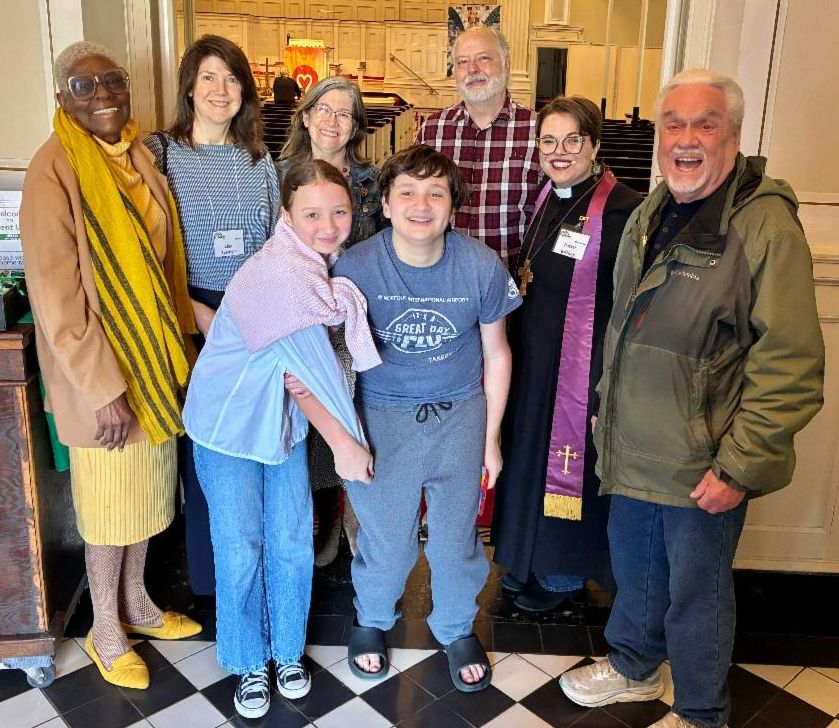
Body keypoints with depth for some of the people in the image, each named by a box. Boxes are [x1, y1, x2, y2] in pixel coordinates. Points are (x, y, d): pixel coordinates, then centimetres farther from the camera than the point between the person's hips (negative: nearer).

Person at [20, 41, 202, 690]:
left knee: (150, 484, 19)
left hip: (154, 355, 7)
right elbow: (56, 298, -19)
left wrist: (174, 342, 9)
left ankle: (136, 603, 40)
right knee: (109, 501, 9)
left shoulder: (136, 156, 5)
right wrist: (105, 389, -19)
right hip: (99, 368, -7)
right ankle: (106, 631, 31)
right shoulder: (55, 171, -17)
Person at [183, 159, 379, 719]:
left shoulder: (326, 263, -4)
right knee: (241, 552, 5)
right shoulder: (277, 276, -27)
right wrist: (344, 443, -15)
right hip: (230, 427, -6)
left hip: (286, 422, 6)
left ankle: (288, 652, 32)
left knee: (293, 545, 10)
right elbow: (301, 374, -23)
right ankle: (251, 664, 27)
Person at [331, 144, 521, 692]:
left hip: (459, 415, 1)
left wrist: (491, 437, 5)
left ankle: (457, 628, 41)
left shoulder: (482, 267, -12)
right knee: (385, 538, 9)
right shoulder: (355, 267, -16)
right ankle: (372, 620, 43)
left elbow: (496, 353, 0)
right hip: (382, 416, -1)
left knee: (457, 537, 11)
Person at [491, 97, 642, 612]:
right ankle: (528, 559, 42)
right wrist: (518, 357, 13)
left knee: (569, 462, 8)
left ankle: (564, 574, 32)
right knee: (529, 456, 20)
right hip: (533, 361, 8)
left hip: (584, 370, -8)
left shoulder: (622, 210, -19)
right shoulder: (546, 200, 6)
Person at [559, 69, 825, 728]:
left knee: (697, 594, 12)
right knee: (633, 568, 24)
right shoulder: (650, 215, 7)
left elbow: (790, 366, -21)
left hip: (702, 468, -7)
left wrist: (740, 467, -20)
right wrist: (606, 405, 18)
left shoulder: (765, 223, -18)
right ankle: (635, 668, 49)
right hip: (632, 451, 7)